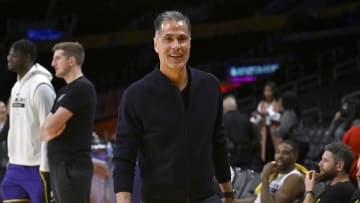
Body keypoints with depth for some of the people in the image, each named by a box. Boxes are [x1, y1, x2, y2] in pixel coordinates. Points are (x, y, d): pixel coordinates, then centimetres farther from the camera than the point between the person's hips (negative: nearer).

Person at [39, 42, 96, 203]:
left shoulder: (82, 88, -11)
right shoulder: (64, 91, 19)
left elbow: (51, 128, -17)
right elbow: (44, 132, 13)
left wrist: (52, 129, 4)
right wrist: (55, 129, -7)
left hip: (73, 167, -9)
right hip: (59, 165, 9)